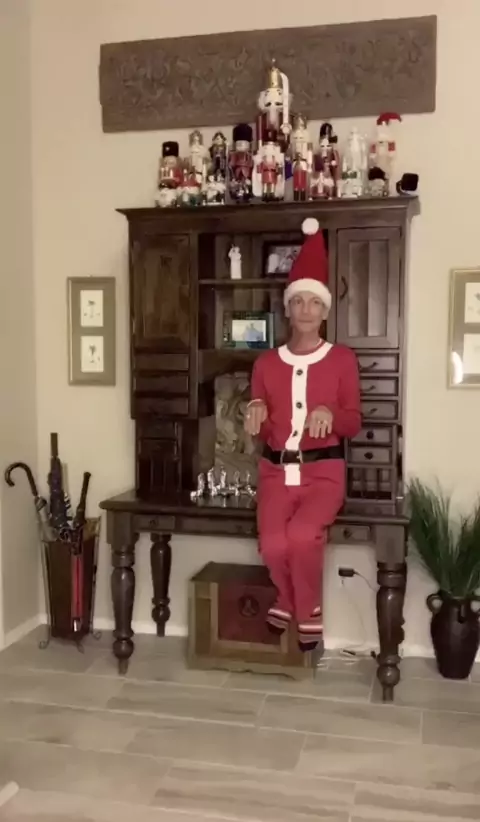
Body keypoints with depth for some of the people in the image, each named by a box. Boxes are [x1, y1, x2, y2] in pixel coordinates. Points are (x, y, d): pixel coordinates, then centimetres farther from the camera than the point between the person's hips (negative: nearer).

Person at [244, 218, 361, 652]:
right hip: (275, 470, 2)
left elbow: (354, 424, 1)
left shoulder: (342, 359, 1)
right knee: (272, 543, -24)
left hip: (324, 472, -2)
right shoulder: (266, 362, 8)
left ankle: (307, 609, -1)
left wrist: (331, 414, -20)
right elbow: (260, 430, 12)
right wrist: (256, 416, -11)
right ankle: (293, 602, 10)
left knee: (302, 534, -31)